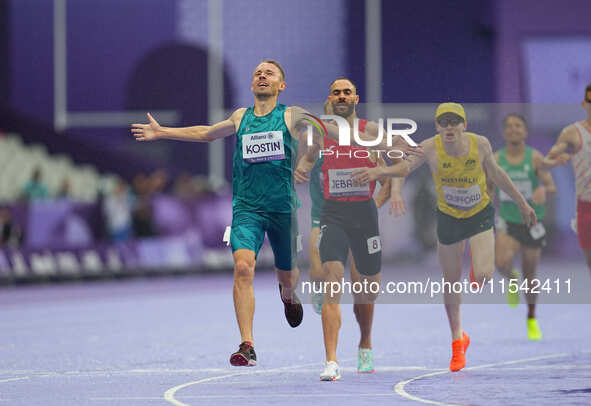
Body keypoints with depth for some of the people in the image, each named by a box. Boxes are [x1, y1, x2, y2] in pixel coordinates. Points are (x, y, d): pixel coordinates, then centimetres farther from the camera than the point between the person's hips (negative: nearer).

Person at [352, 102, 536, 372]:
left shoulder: (480, 144, -16)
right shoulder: (430, 148, -21)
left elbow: (496, 173, 0)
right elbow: (405, 167, -33)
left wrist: (522, 203, 11)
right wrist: (379, 171, -55)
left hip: (480, 215, -1)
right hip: (448, 218, 1)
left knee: (482, 276, -19)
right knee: (451, 282, 8)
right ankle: (458, 340, 31)